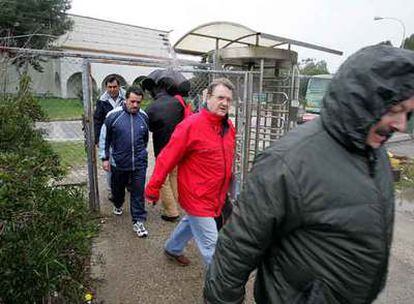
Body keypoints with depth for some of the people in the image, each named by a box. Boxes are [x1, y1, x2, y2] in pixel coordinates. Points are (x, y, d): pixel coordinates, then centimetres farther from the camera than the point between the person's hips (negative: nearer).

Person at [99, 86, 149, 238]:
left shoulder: (143, 116, 0)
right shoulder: (113, 115, -9)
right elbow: (105, 138, 0)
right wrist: (105, 158, 0)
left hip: (139, 163, 1)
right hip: (118, 162, 0)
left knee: (138, 192, 1)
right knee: (118, 188, 20)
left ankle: (138, 221, 12)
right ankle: (118, 205, 50)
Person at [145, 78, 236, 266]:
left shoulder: (229, 126, 2)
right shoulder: (191, 125, -21)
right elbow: (167, 158, -18)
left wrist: (228, 185, 21)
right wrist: (153, 189, -13)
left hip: (216, 195, 8)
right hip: (197, 196, -8)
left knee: (191, 222, 29)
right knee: (210, 243, 2)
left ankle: (173, 249, 55)